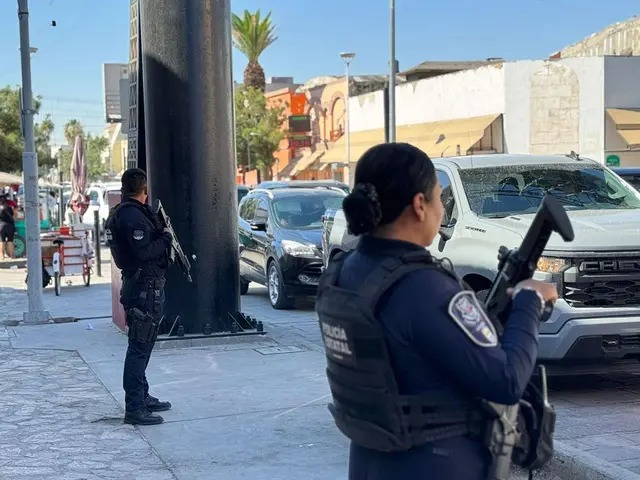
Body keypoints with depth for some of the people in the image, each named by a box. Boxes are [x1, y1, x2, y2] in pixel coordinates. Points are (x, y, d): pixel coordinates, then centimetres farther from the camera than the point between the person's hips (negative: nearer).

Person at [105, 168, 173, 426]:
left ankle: (142, 397, 30)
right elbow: (144, 252, -25)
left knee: (142, 345, 19)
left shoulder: (118, 213, 14)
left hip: (137, 285, 11)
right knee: (140, 346, -8)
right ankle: (134, 408, -7)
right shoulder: (133, 215, -18)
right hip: (145, 286, -11)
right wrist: (166, 238, -11)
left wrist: (159, 234, 7)